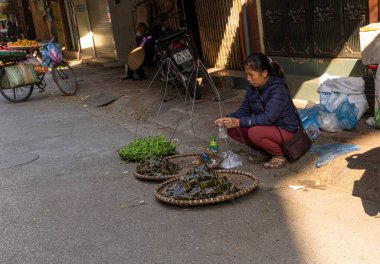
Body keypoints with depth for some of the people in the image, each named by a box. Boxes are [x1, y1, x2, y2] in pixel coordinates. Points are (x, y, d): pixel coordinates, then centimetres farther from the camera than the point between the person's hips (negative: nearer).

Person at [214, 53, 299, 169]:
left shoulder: (278, 89, -26)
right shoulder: (253, 88, -2)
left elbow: (268, 118, -34)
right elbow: (244, 110, 3)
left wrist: (239, 122, -37)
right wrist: (227, 119, -16)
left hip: (285, 130, -8)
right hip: (267, 126, 8)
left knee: (255, 133, -34)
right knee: (232, 130, -7)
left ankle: (280, 154, -7)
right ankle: (265, 152, 9)